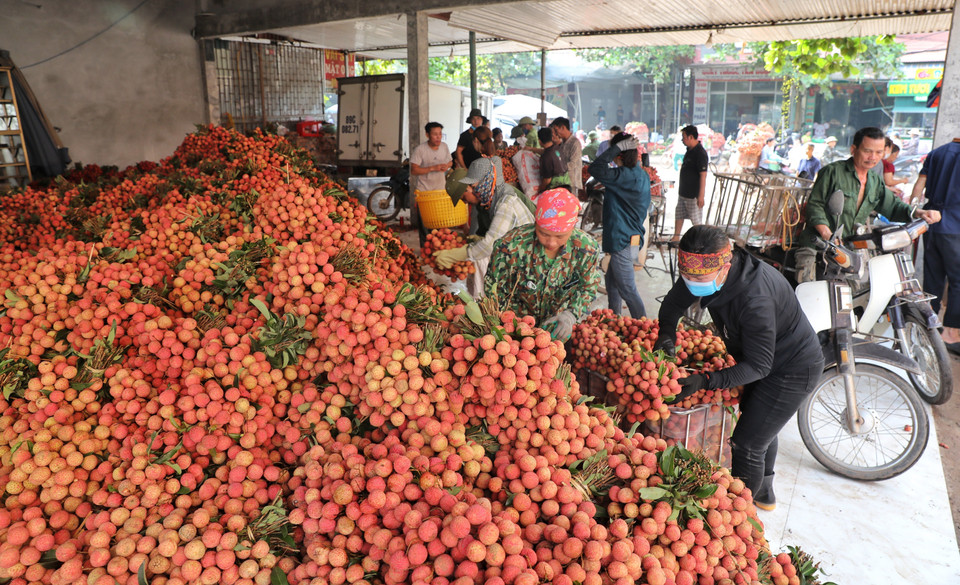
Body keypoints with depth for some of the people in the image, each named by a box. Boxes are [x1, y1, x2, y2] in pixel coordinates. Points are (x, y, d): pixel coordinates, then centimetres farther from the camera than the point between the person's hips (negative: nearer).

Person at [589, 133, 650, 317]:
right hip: (632, 238, 11)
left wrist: (618, 147, -24)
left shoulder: (626, 176, -23)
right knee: (611, 281, 24)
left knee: (627, 289, -1)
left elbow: (595, 169, -30)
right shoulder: (641, 174, 8)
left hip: (624, 241, -10)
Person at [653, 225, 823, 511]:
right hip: (766, 360, 9)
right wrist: (666, 333, -19)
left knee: (748, 444, -5)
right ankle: (763, 493, 51)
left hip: (792, 371, -9)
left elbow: (759, 365, -33)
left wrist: (706, 380, -40)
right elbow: (673, 302, 0)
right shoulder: (705, 270, -17)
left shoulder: (754, 299, -41)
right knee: (759, 427, 27)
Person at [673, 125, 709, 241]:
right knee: (679, 215, 15)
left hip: (694, 194, -9)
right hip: (683, 192, 9)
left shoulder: (700, 153, -20)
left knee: (696, 220, 0)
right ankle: (676, 238, 25)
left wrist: (701, 196, -25)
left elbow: (703, 176, -22)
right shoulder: (689, 150, 9)